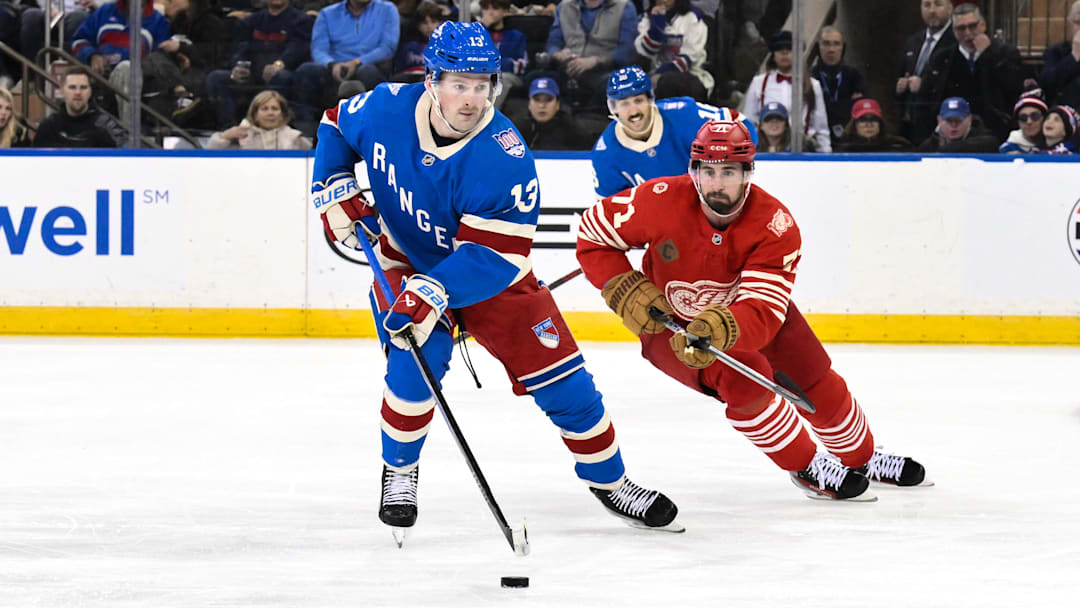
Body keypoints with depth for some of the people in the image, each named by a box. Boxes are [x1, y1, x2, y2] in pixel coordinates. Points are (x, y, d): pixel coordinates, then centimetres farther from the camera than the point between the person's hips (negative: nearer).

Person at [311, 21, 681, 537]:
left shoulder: (505, 158, -32)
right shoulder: (385, 109, -21)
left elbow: (491, 255, -33)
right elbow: (335, 128, 3)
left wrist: (433, 293, -45)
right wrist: (336, 194, -9)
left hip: (490, 273, -1)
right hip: (406, 261, 1)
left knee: (561, 378, -3)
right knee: (415, 365, -22)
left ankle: (609, 481, 18)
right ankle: (398, 472, 5)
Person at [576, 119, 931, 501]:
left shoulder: (776, 226, -30)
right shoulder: (662, 201, -31)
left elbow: (762, 314, -39)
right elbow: (593, 233, -17)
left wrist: (721, 328, -60)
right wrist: (628, 293, -28)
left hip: (747, 305, 2)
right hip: (669, 320, -2)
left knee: (819, 384, 7)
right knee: (742, 379, -26)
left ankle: (863, 460, 37)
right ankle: (806, 468, -4)